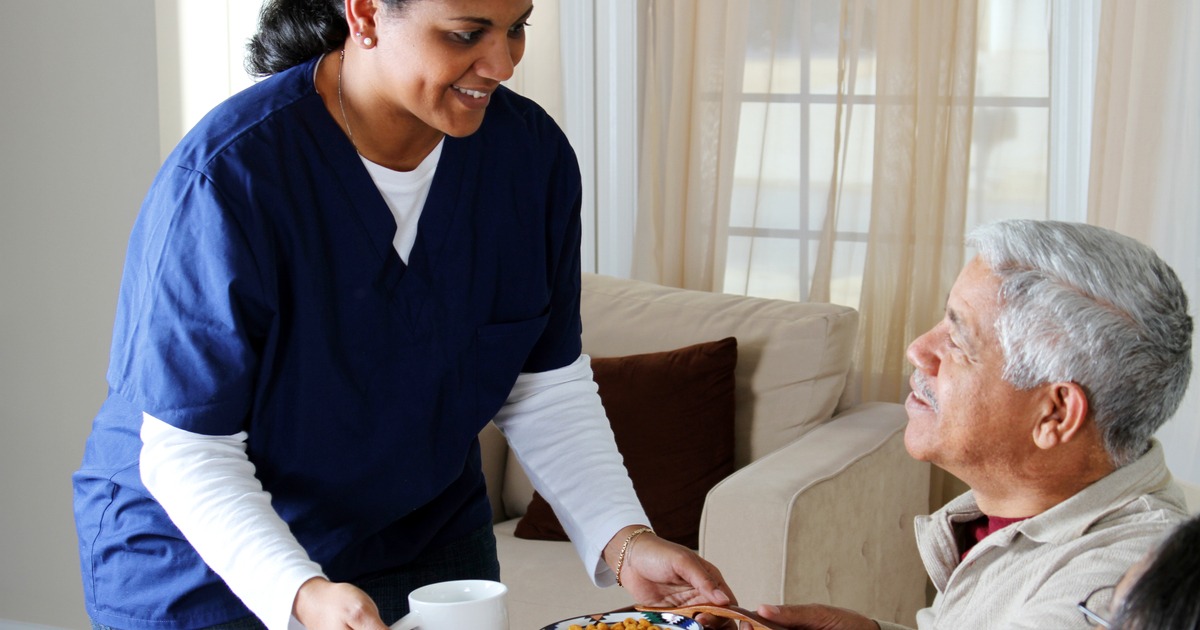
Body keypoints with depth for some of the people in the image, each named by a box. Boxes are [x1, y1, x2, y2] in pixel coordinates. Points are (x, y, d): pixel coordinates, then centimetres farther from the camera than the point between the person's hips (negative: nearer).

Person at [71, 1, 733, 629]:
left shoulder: (534, 153, -11)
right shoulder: (226, 178, -26)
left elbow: (548, 391, -5)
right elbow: (188, 453, -24)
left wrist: (623, 541, -17)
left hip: (428, 542, 5)